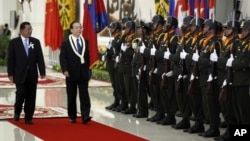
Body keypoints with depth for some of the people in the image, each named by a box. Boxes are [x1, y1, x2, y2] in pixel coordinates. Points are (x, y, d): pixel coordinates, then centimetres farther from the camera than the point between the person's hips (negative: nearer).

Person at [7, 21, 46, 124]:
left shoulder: (36, 42, 6)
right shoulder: (14, 42, 0)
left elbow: (40, 58, 4)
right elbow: (10, 59, -1)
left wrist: (42, 72, -3)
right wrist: (10, 74, -6)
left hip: (32, 74, 3)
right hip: (20, 74, -2)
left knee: (31, 97, 2)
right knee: (21, 94, -8)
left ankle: (28, 118, 10)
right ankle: (17, 111, 19)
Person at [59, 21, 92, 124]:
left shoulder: (85, 42, 10)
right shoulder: (65, 43, -1)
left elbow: (87, 56, 14)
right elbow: (62, 58, -7)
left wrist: (87, 69, 10)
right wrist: (65, 70, -18)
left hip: (83, 74, 2)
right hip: (71, 73, -2)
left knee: (84, 95, -7)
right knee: (71, 97, 7)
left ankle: (85, 116, -13)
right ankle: (72, 117, 15)